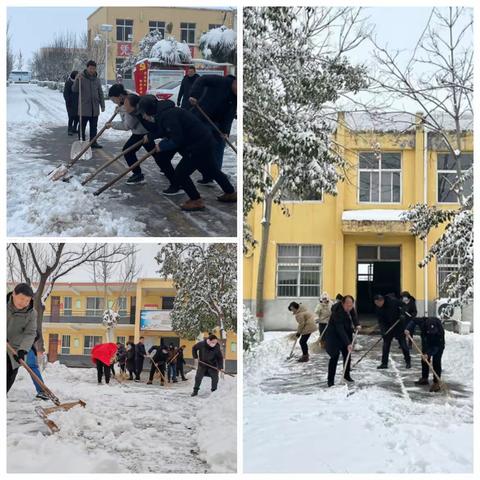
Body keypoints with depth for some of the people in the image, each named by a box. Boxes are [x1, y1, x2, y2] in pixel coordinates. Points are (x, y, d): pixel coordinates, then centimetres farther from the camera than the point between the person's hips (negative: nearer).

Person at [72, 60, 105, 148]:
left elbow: (100, 93, 14)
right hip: (84, 107, -4)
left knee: (94, 127, 9)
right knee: (82, 126, 2)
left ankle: (93, 142, 16)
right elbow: (74, 90, -12)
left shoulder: (97, 80, 8)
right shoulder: (81, 77, -4)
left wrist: (102, 105, 10)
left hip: (95, 108, 4)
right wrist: (77, 80, -27)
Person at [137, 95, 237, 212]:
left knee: (180, 173, -3)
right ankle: (231, 193, 42)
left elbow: (177, 140, -26)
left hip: (198, 145, -11)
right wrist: (150, 136, 12)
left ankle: (196, 201, 7)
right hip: (205, 141, 11)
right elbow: (165, 131, 23)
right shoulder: (163, 112, 8)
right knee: (211, 170, 27)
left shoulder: (167, 115, -24)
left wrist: (162, 146, -13)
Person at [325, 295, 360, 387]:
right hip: (334, 336, -7)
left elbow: (353, 316, 13)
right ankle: (330, 380, -6)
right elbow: (340, 330, -36)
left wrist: (357, 325, -4)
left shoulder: (350, 308, -11)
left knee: (347, 355, 11)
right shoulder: (337, 312, -34)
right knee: (334, 357, -12)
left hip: (346, 335, 7)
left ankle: (346, 375, 29)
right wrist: (348, 343, -40)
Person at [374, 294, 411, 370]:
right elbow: (380, 321, -11)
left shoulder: (393, 301, -20)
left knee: (403, 344, 3)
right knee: (386, 345, 2)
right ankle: (384, 363, 9)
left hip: (398, 326, -3)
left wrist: (402, 314, -18)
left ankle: (408, 362, 15)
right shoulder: (378, 309, -10)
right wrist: (382, 330, -23)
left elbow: (402, 306, -4)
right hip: (388, 328, 3)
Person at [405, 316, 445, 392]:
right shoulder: (423, 321, -33)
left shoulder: (440, 330, -40)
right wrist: (408, 329, -26)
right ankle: (424, 378, 30)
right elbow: (414, 320, -12)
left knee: (436, 362, -15)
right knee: (424, 360, 13)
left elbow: (437, 346, -36)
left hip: (438, 346, -5)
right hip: (427, 344, 5)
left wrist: (429, 354, -44)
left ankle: (436, 383, -10)